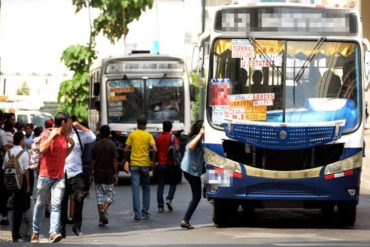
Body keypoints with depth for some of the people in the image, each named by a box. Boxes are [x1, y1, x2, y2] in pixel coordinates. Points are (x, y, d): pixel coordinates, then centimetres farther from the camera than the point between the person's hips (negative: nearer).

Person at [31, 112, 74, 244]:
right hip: (45, 175, -4)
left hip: (60, 176, 4)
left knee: (56, 205, -10)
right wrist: (52, 134, -22)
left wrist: (72, 146, 14)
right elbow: (42, 149, -26)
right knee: (40, 204, 8)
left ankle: (53, 232, -20)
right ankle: (35, 232, 19)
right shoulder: (47, 133, -7)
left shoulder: (65, 136, 12)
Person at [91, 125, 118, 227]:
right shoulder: (112, 145, -6)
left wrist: (92, 171, 13)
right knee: (110, 195, 8)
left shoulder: (95, 145, 1)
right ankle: (104, 210, -19)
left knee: (99, 196, 7)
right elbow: (115, 161, -8)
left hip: (98, 174, 2)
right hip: (109, 174, -2)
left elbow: (93, 161, 2)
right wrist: (116, 174, -3)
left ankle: (101, 219, 3)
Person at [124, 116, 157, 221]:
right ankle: (145, 212, 19)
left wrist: (126, 160, 13)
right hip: (145, 164, 1)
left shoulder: (132, 134, 1)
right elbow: (155, 150, -11)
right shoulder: (148, 135, 0)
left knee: (136, 190, -3)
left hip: (134, 165, -1)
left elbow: (126, 150, -2)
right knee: (146, 189, 18)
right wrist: (153, 161, 3)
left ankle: (137, 215, -8)